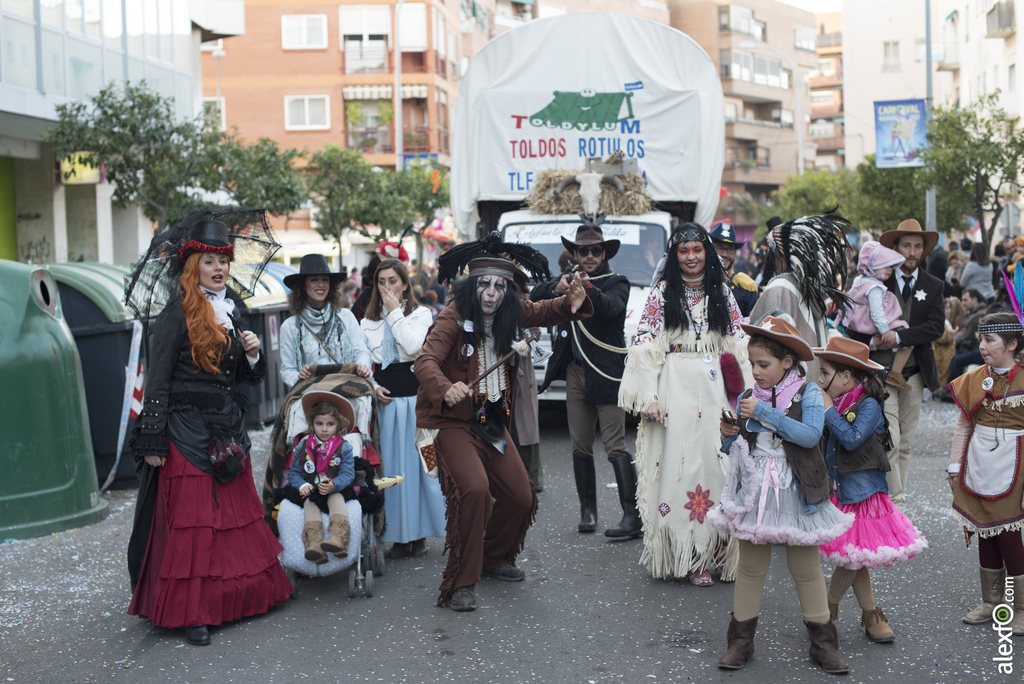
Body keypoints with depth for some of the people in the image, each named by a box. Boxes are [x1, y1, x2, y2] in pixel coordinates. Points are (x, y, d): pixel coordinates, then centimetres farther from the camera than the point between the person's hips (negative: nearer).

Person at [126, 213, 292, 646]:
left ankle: (239, 597, 21)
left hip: (229, 428, 7)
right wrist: (153, 442, -13)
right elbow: (157, 381, -10)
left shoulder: (231, 313, 14)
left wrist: (253, 353, -2)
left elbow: (247, 379, 20)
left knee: (238, 512, 9)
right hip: (188, 428, -7)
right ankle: (191, 611, 3)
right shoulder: (178, 314, -7)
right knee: (191, 518, -4)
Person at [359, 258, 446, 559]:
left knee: (416, 460, 0)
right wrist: (373, 387, -4)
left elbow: (413, 346, -15)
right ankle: (399, 536, 10)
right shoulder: (368, 321, 14)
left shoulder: (421, 314, 3)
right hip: (384, 399, 3)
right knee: (390, 464, 2)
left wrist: (396, 312, -10)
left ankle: (419, 533, 11)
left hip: (415, 396, -3)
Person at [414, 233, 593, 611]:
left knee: (520, 496, 10)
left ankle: (494, 558, 37)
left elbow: (544, 312, 13)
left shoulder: (509, 314, 1)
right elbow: (426, 361, -31)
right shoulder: (453, 319, -19)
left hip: (491, 421, 8)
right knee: (474, 488, -27)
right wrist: (446, 389, -53)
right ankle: (461, 584, -15)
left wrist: (572, 303, -11)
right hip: (451, 421, -7)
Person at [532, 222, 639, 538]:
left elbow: (611, 307, -22)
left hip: (606, 375, -5)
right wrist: (557, 288, -15)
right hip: (576, 373, 5)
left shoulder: (616, 282, -1)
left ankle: (632, 516, -10)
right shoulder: (569, 279, 14)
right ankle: (588, 511, 19)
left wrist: (590, 290, -42)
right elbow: (534, 298, 5)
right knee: (580, 447, 9)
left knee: (615, 447, -10)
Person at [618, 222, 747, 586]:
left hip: (716, 387, 3)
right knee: (679, 462, -5)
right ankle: (683, 553, 1)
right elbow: (644, 344, -1)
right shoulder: (662, 293, 3)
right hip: (675, 386, -3)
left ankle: (713, 550, 10)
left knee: (715, 461, 0)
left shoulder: (722, 293, 13)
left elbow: (738, 344, 14)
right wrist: (649, 395, -9)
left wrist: (743, 394, 6)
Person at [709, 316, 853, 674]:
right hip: (754, 493, 3)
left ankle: (822, 641, 20)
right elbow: (736, 450, 12)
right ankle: (741, 639, 20)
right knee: (750, 567, 10)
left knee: (806, 567, 7)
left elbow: (810, 435, -22)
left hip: (794, 493, -3)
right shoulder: (747, 397, 6)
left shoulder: (807, 393, -5)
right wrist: (728, 435, -11)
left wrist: (765, 413, -23)